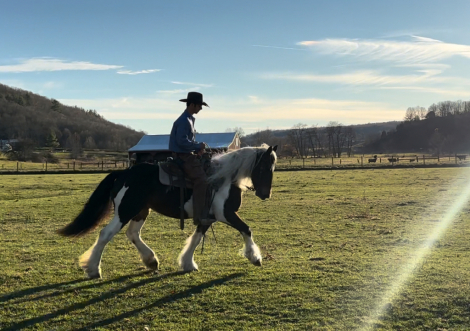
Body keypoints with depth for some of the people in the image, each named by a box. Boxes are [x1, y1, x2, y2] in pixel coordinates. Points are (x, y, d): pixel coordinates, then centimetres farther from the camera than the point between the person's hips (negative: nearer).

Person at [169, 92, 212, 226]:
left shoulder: (189, 119, 16)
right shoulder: (184, 121, -16)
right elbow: (182, 142, -25)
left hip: (188, 155, 11)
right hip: (182, 156, -11)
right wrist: (199, 146, -15)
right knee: (201, 180, -20)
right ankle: (199, 216, -21)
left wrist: (198, 148, 5)